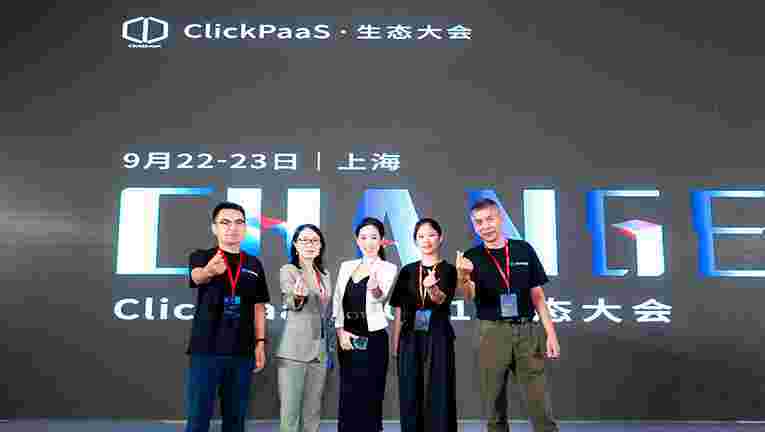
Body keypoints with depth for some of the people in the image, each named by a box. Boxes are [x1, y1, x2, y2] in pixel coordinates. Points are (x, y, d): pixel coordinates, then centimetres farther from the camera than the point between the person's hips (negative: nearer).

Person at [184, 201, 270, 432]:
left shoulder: (254, 264, 10)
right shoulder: (201, 256, 1)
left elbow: (258, 306, 13)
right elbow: (198, 277, -23)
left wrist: (260, 343, 3)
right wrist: (210, 270, -47)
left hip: (242, 352, 3)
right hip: (205, 349, -3)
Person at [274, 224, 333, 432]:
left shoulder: (324, 275, 14)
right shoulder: (288, 270, -5)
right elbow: (290, 303, -23)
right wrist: (298, 297, -46)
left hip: (319, 352, 6)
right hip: (293, 351, -6)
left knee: (312, 413, 10)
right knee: (290, 411, -4)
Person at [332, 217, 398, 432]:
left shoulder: (388, 268, -5)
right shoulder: (346, 266, 9)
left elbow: (382, 298, -23)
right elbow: (337, 303, 9)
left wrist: (375, 289, -45)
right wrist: (340, 331, -5)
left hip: (373, 340, -4)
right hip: (347, 339, 4)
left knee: (368, 398, 1)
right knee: (348, 398, 10)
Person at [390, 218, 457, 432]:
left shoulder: (448, 270, 0)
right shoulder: (407, 271, 9)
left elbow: (441, 299, -18)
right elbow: (399, 311, 10)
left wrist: (431, 287, -40)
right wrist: (395, 344, 5)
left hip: (437, 338, -3)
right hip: (410, 339, 3)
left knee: (438, 396, -2)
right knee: (410, 397, 5)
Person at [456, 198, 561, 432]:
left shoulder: (524, 250, 5)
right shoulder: (472, 257, 1)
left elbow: (537, 295, 7)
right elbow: (469, 295, -17)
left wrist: (551, 333, 0)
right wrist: (462, 278, -40)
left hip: (528, 331, 1)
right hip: (492, 333, 0)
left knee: (540, 406, 2)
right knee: (494, 408, 8)